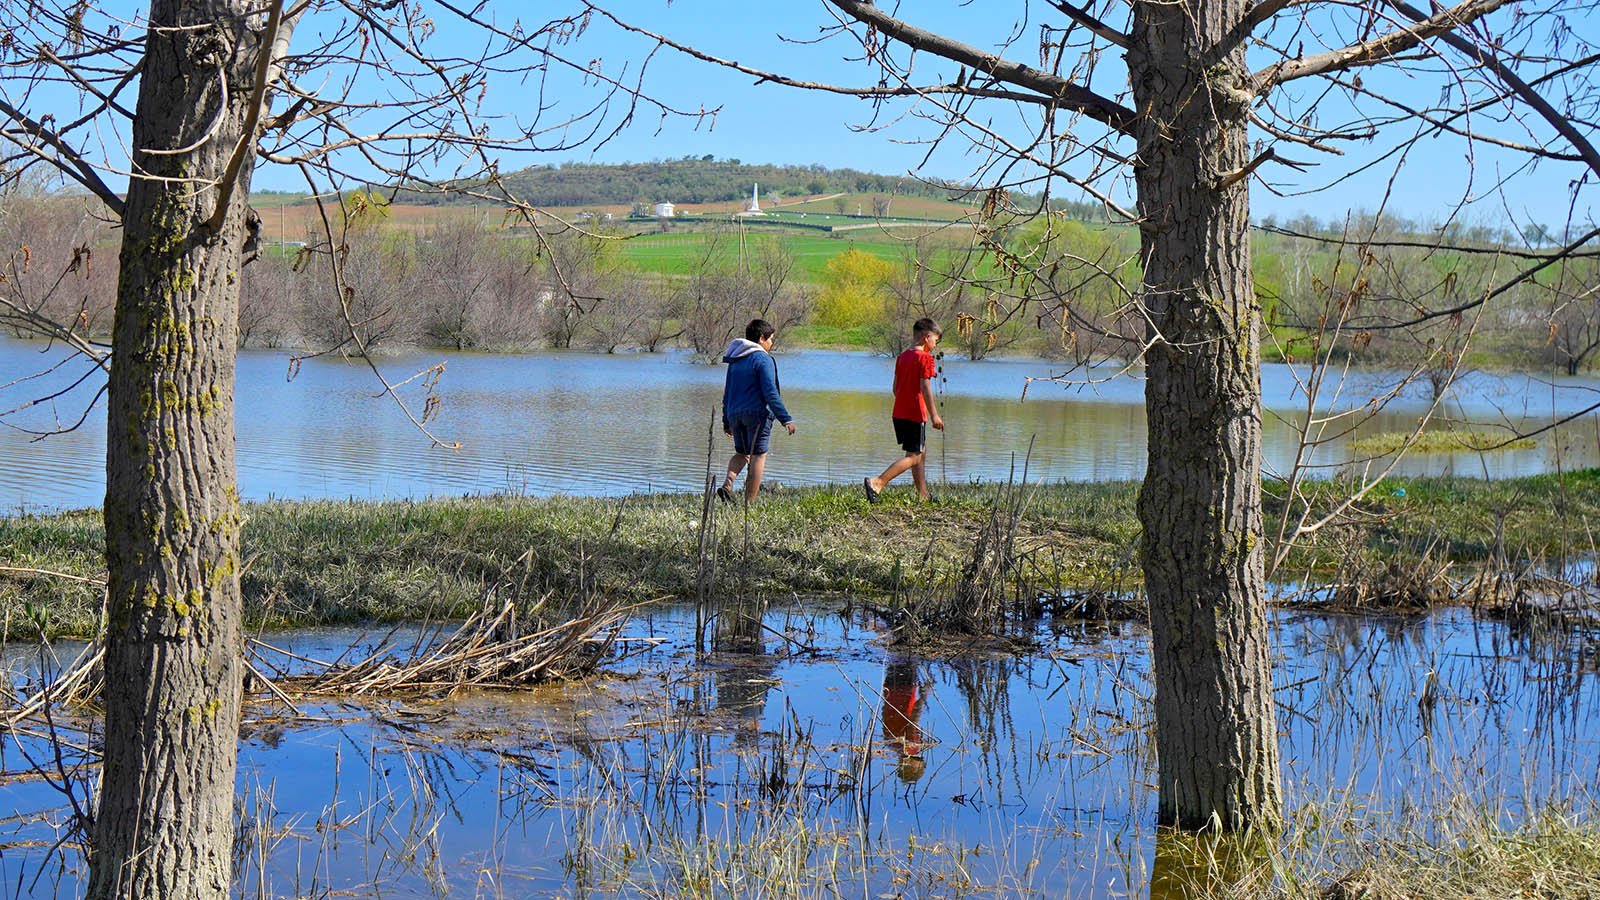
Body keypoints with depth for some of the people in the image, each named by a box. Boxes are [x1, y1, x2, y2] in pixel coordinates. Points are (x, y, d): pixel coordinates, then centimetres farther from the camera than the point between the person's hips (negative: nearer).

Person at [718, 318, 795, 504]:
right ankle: (749, 502, -4)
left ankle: (727, 484, -7)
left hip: (735, 413, 7)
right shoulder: (763, 359, -8)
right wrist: (786, 418, -14)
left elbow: (727, 393, 20)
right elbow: (770, 393, -16)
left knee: (742, 453, 20)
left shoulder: (735, 361, 15)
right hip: (757, 413, -7)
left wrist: (726, 422, 26)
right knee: (758, 456, -1)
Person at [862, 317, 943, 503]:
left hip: (899, 413, 9)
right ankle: (876, 483, -20)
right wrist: (934, 415, -15)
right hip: (916, 415, -9)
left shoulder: (902, 357, 13)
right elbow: (925, 388, -18)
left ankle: (923, 495, 24)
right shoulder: (925, 358, -11)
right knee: (913, 457, -7)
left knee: (921, 452, 19)